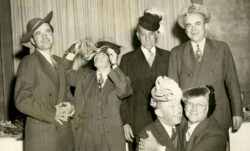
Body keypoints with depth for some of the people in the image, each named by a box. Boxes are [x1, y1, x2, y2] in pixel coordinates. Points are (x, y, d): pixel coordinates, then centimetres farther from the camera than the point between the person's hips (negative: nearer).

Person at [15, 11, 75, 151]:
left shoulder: (60, 62, 13)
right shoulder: (28, 62, -8)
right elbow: (22, 100, -14)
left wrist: (70, 106, -2)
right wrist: (52, 114, -16)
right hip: (41, 135, -6)